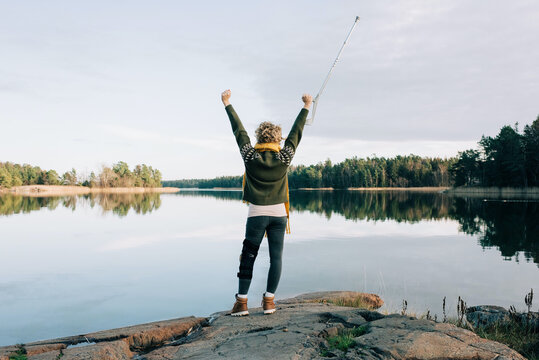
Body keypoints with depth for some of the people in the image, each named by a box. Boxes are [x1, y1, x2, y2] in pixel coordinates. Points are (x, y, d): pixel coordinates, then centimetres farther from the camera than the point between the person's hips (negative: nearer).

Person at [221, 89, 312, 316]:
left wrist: (227, 104, 13)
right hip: (278, 214, 1)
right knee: (276, 258, 6)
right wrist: (306, 107, 17)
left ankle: (241, 302, 6)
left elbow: (239, 130, 2)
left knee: (248, 258, 5)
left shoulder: (250, 156, -6)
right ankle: (269, 301, 8)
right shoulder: (284, 158, -5)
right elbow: (296, 133, 5)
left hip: (256, 214, -1)